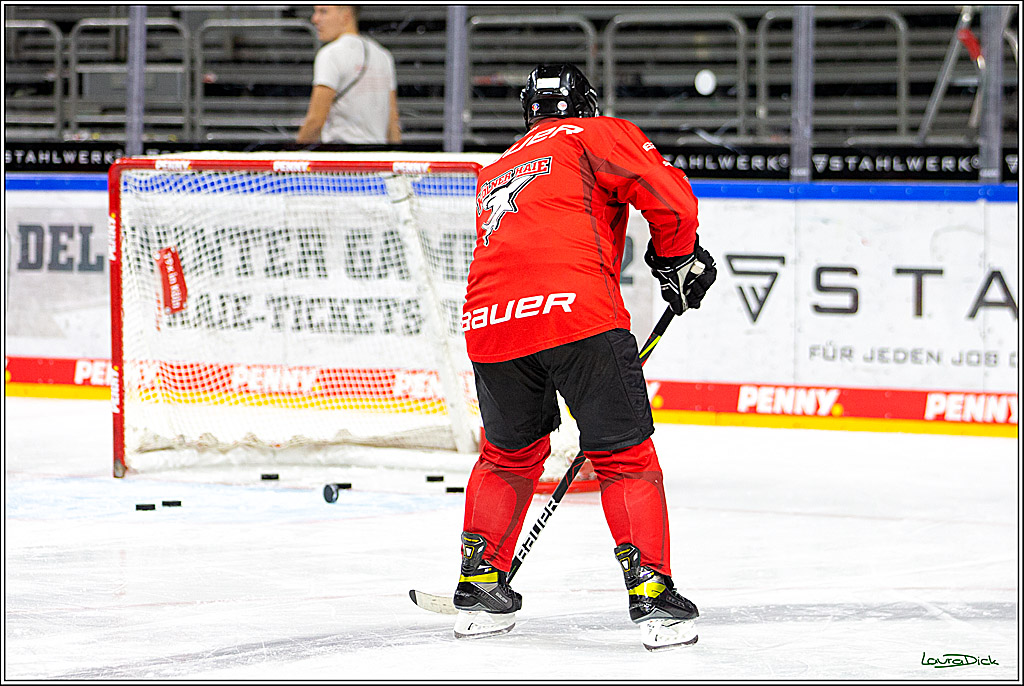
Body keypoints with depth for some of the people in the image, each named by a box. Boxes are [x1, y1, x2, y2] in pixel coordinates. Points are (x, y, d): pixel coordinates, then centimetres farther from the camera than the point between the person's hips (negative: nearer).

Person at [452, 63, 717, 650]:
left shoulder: (495, 173, 35)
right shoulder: (599, 135, 16)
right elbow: (669, 199, 2)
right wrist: (677, 260, 20)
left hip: (489, 321, 5)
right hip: (576, 312, -5)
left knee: (510, 453, 26)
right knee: (624, 453, 4)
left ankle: (481, 583, 26)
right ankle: (652, 590, -3)